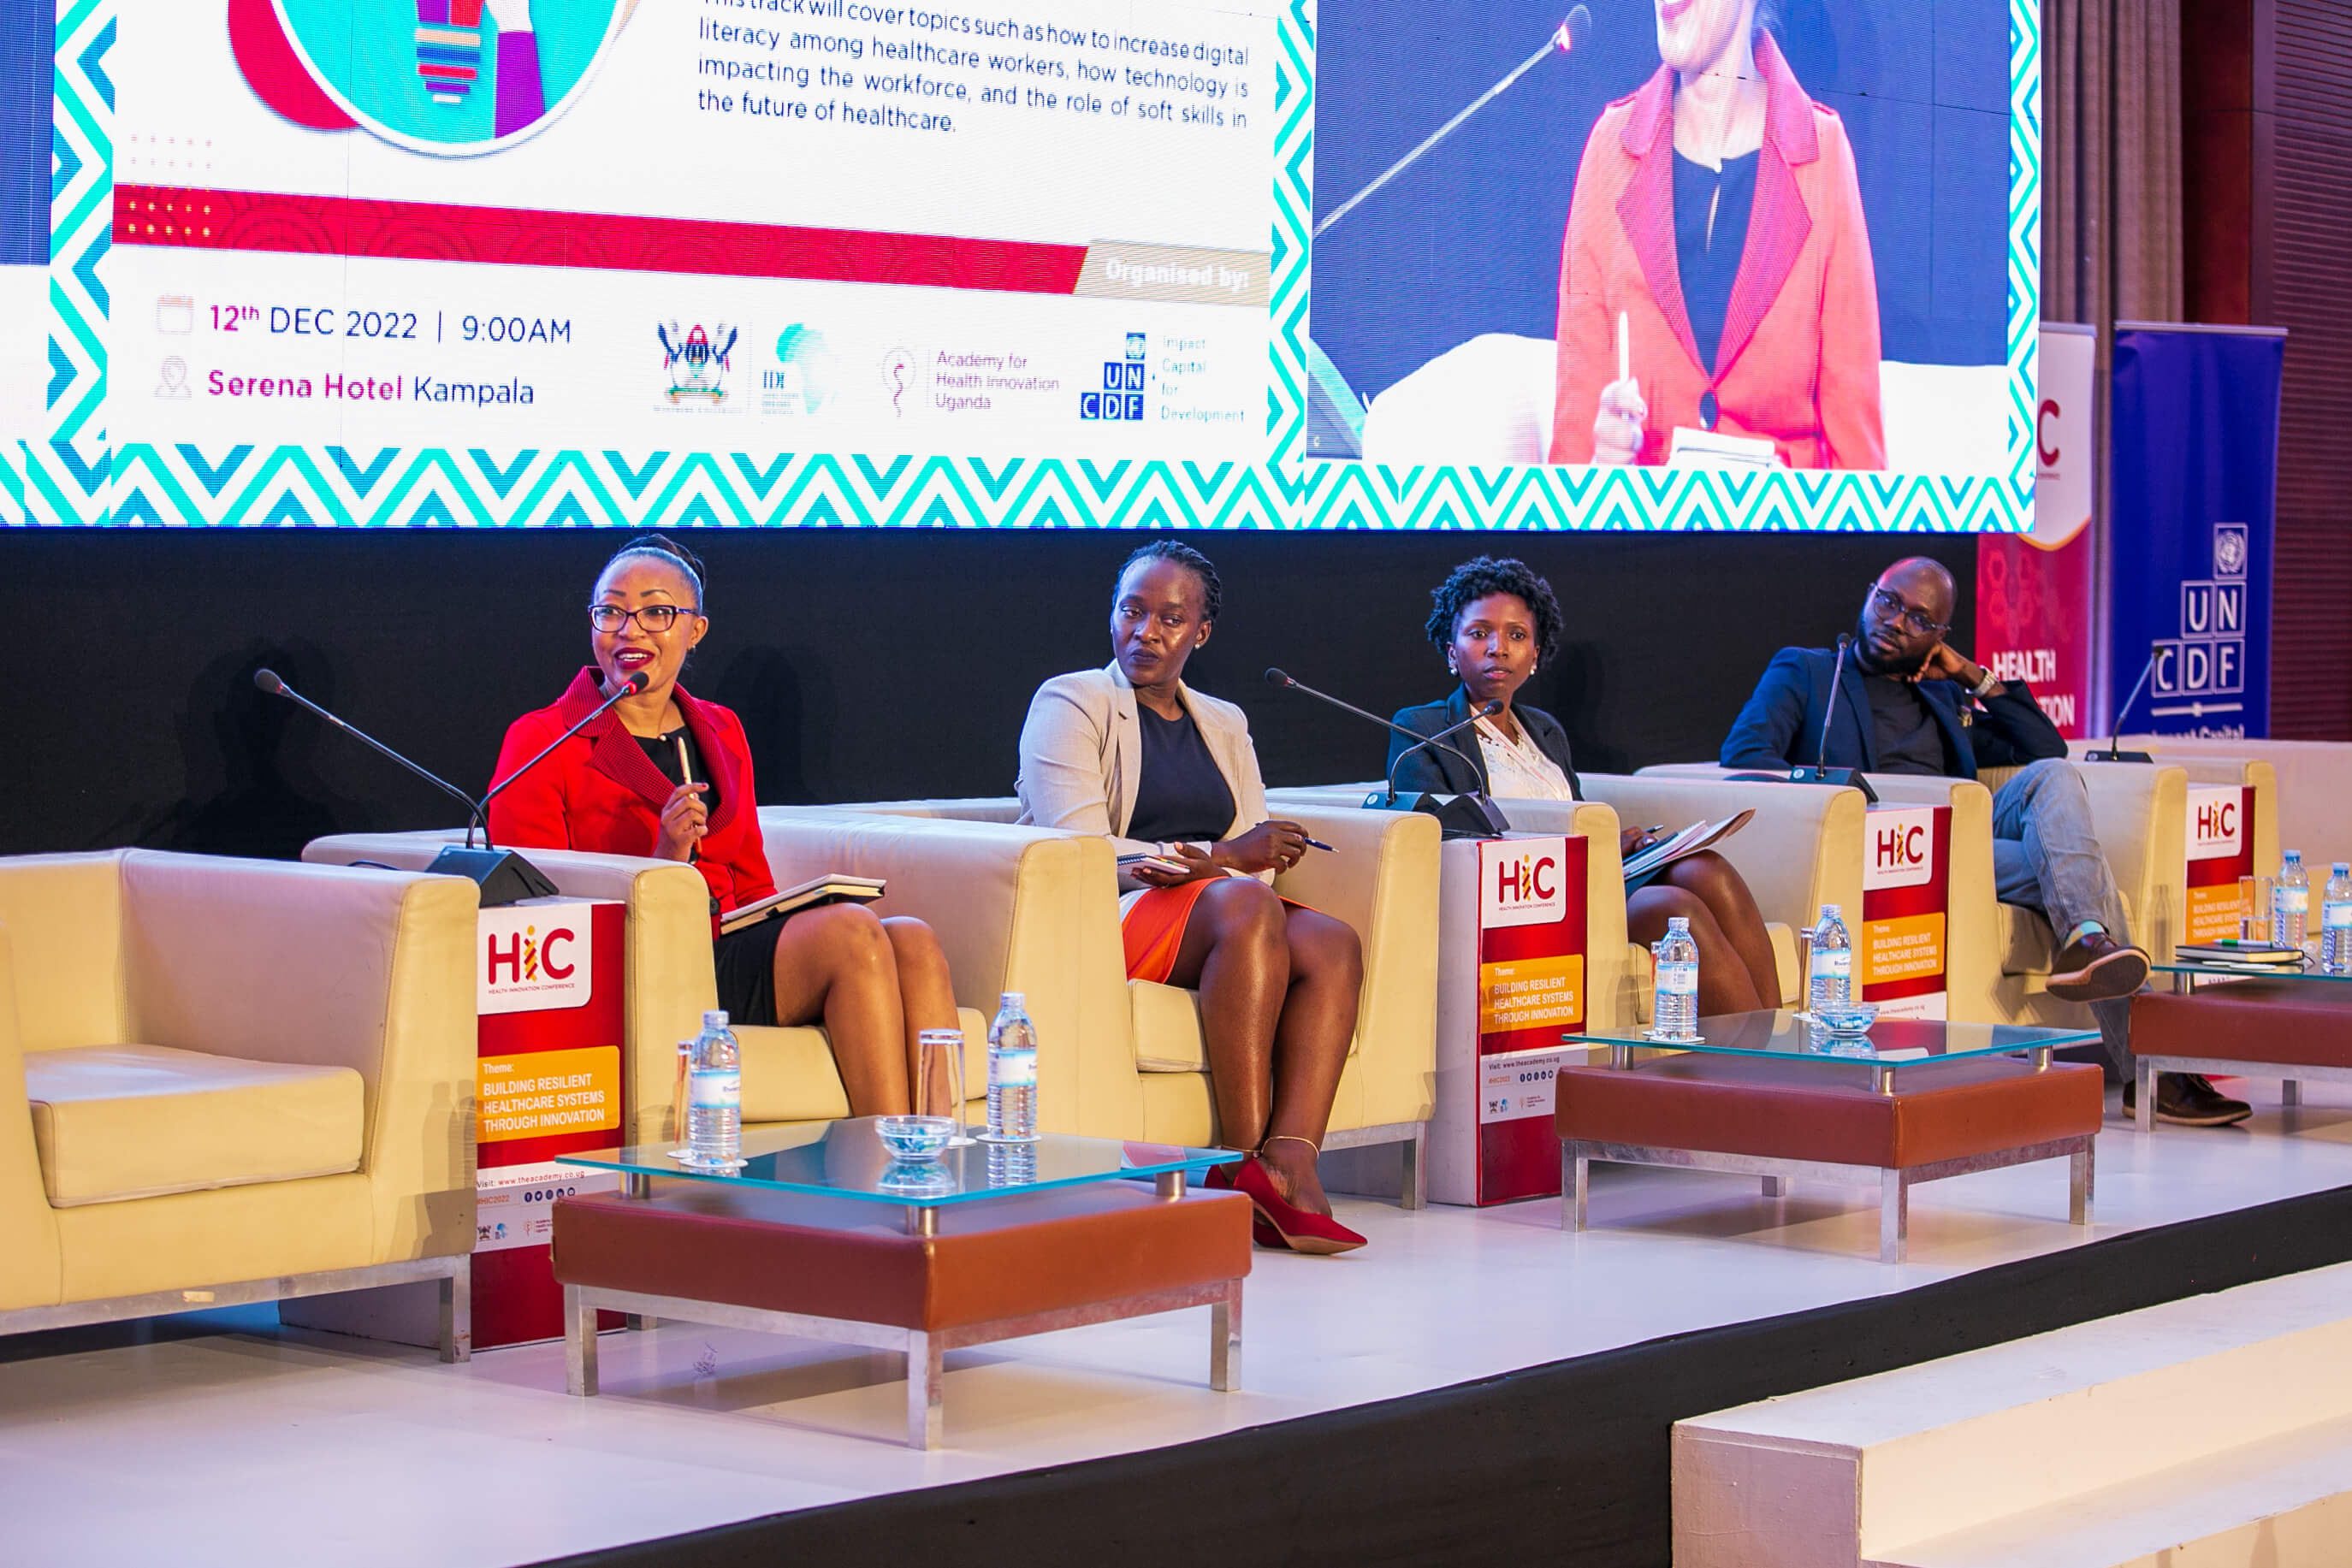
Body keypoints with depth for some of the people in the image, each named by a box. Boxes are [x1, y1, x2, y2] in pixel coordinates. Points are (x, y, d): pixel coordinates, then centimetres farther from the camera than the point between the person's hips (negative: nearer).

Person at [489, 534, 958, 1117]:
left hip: (735, 949, 6)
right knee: (851, 932, -28)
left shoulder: (720, 732, 23)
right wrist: (662, 862, -18)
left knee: (912, 941, -22)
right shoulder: (540, 741, 3)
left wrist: (802, 916, 1)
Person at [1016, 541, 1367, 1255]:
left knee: (1331, 943, -26)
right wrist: (1225, 858, -14)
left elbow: (1258, 863, 11)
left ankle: (1291, 1162, -43)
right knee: (1244, 907, -35)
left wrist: (1189, 863, -14)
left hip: (1227, 914, 6)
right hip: (1105, 918, -5)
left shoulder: (1223, 725, 24)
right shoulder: (1070, 703, 6)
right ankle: (1246, 1163, -38)